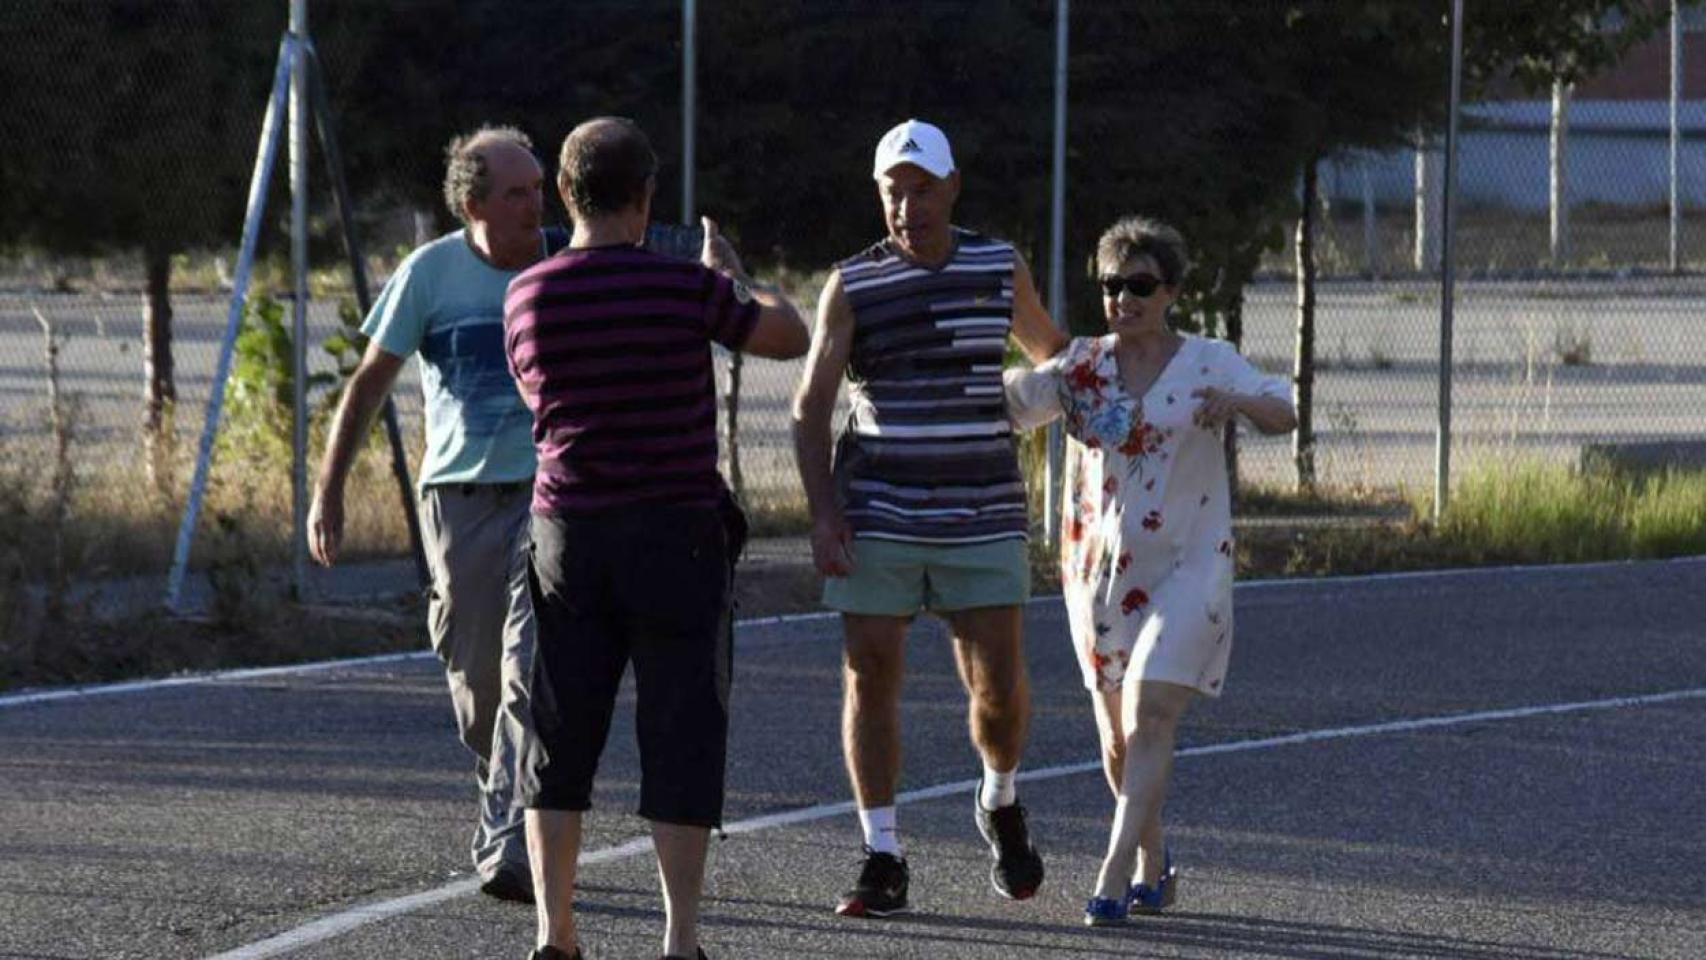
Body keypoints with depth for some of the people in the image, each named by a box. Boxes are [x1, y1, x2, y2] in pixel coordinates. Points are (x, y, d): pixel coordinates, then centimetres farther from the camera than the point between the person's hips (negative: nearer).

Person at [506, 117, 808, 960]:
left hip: (569, 536, 3)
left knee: (561, 739, 9)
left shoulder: (526, 299, -1)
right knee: (680, 738, 1)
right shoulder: (684, 288, -11)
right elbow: (789, 337, 5)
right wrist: (732, 272, 23)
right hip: (676, 539, -3)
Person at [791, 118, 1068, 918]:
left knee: (998, 684, -3)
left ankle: (999, 804, 27)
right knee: (871, 676, -3)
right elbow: (810, 409, 1)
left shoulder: (999, 267, 6)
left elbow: (1050, 352, 26)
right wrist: (823, 514, -8)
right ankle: (882, 859, 4)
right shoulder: (852, 285, 1)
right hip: (877, 518, -1)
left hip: (982, 520, 1)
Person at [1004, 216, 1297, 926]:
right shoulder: (1083, 366, 5)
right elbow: (1013, 400, -5)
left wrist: (1239, 402, -34)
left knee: (1148, 720, -16)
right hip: (1099, 568, 3)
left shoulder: (1208, 363, -2)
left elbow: (1282, 416, -13)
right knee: (1116, 732, 10)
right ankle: (1152, 866, 30)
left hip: (1186, 568, -3)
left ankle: (1113, 882, -20)